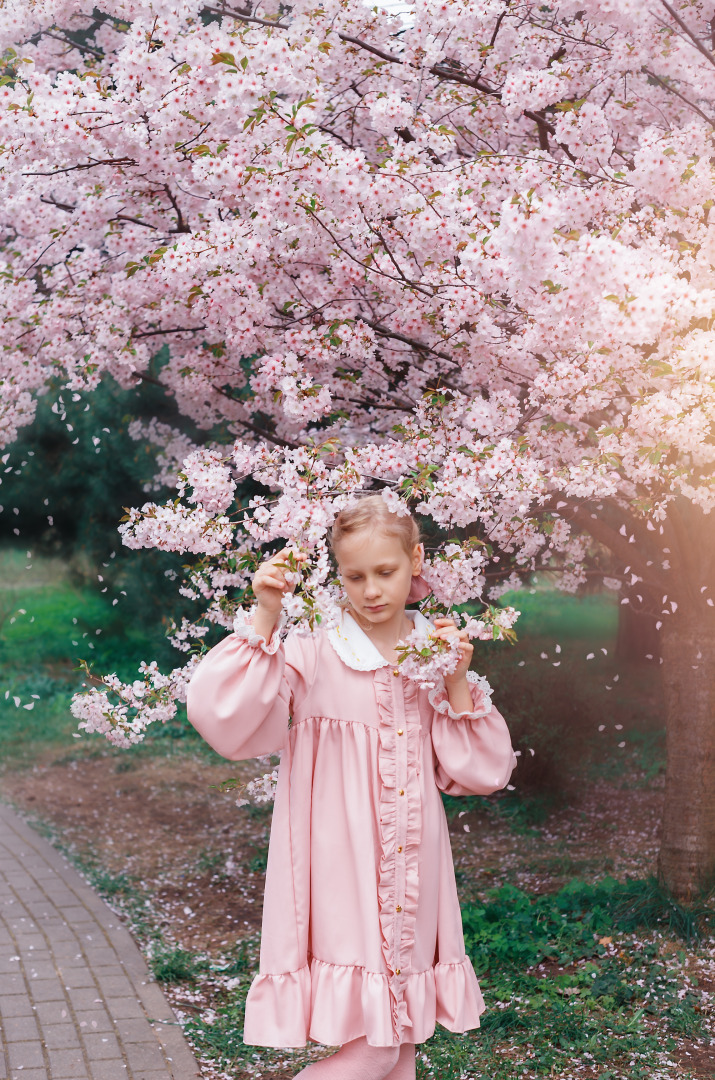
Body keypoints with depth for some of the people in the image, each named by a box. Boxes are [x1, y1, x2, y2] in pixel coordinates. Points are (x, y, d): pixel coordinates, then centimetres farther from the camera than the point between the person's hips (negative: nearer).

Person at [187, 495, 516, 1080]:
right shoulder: (312, 653, -9)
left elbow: (480, 773, 6)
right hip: (340, 873, -5)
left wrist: (458, 681, -6)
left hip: (413, 876, 5)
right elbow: (222, 717, -21)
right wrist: (265, 618, -25)